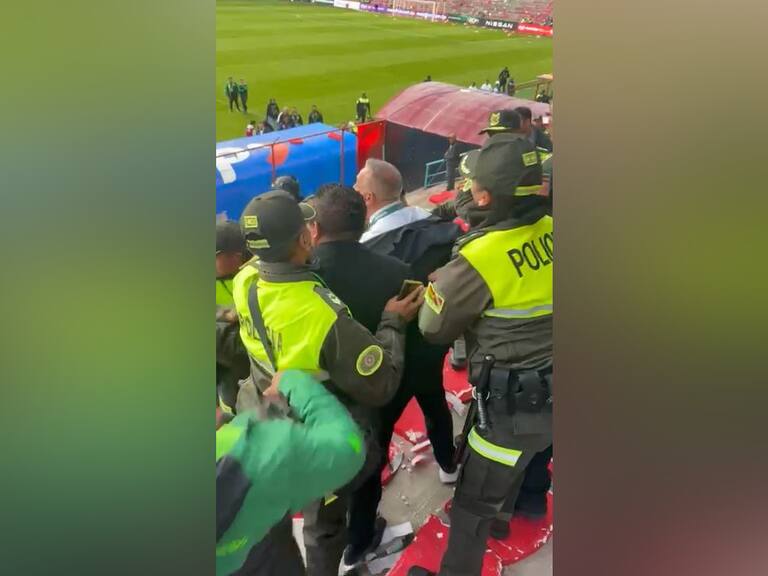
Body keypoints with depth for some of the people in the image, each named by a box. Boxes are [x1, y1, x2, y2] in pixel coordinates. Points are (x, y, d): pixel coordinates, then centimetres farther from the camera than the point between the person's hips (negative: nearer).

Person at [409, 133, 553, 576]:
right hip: (546, 391, 8)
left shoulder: (480, 258, -25)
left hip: (517, 403, -7)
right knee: (511, 460, 34)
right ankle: (497, 516, 59)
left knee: (472, 501, 13)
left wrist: (438, 283, 5)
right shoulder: (549, 230, -7)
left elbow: (433, 326, -11)